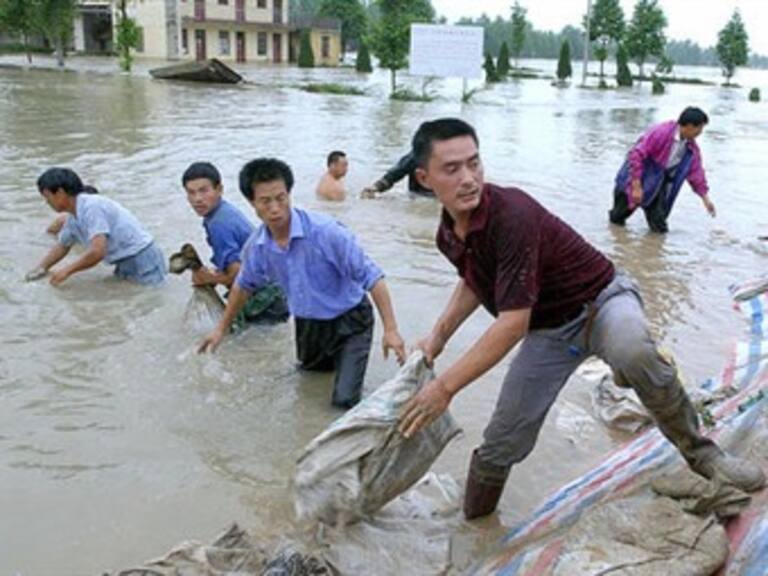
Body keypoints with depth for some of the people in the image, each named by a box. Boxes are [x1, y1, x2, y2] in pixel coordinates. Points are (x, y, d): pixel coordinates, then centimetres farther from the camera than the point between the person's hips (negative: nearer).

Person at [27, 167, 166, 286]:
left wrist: (67, 270, -15)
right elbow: (62, 246, 27)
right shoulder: (73, 219, 10)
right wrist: (41, 268, 13)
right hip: (125, 265, 9)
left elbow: (97, 252, -28)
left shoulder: (91, 207, -20)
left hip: (142, 260, -9)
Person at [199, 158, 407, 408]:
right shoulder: (256, 246, -12)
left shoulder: (324, 231, -29)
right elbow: (243, 286, 11)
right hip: (307, 325, 5)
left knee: (344, 400, -15)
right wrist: (221, 329, 19)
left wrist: (390, 329, -30)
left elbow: (370, 276, -25)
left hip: (349, 322, -5)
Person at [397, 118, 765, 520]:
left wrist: (445, 387, -27)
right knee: (503, 442, 7)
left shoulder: (512, 215, -31)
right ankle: (474, 521, 33)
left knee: (632, 353, -43)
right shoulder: (449, 233, -5)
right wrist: (438, 336, 7)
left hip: (601, 300, -6)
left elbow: (512, 324, -32)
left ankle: (699, 452, -19)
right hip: (549, 330, 6)